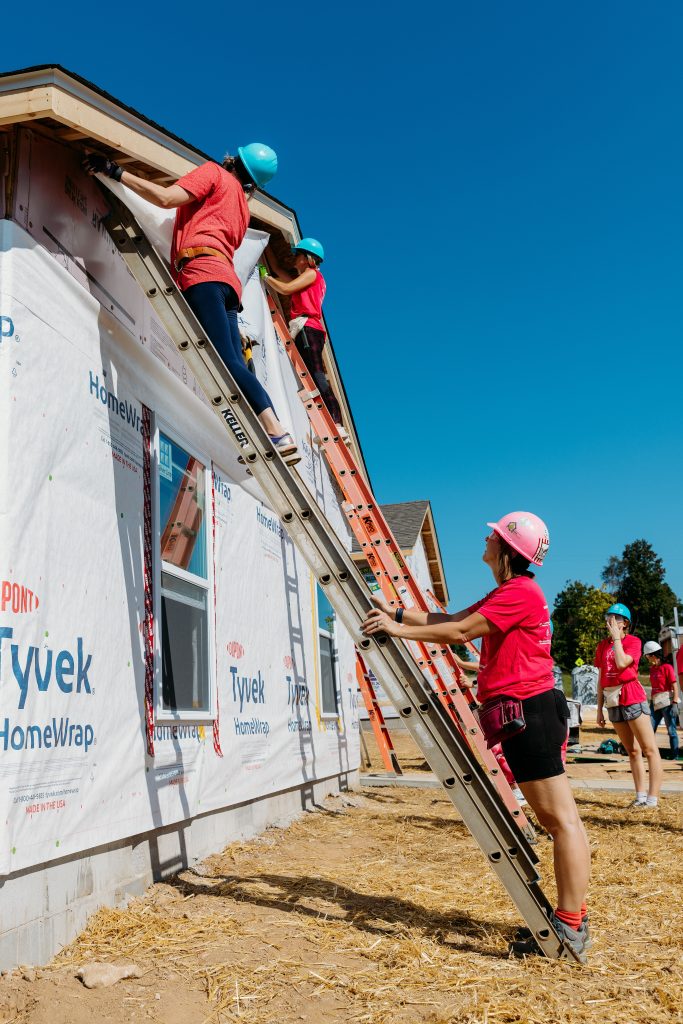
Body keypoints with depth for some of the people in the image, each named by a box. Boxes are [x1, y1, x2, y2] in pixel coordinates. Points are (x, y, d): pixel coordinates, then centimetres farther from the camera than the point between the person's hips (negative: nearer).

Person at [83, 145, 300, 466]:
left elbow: (166, 198, -3)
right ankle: (276, 436, -13)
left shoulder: (213, 172, 12)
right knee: (235, 366, -2)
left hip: (203, 273, -8)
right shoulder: (241, 206, 33)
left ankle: (278, 435, -30)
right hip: (227, 281, 8)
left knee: (227, 362, -20)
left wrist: (116, 172, 4)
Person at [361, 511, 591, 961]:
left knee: (561, 819, -5)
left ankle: (571, 928, 0)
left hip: (529, 709, -11)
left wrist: (399, 629, -12)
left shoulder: (521, 592, -13)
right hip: (525, 711, 11)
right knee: (557, 818, 14)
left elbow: (460, 632, -18)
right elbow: (450, 619, 15)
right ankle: (572, 912, 23)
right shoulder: (504, 593, 19)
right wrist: (396, 612, 8)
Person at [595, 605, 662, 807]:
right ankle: (641, 796, 14)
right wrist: (600, 708, 12)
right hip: (613, 702, 6)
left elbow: (621, 663, -21)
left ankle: (652, 798, -6)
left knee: (649, 749, -5)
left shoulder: (633, 641, -2)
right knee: (632, 751, 10)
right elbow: (601, 679, 14)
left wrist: (616, 637, -11)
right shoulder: (602, 645, 12)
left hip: (632, 698, -6)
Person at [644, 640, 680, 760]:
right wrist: (651, 703, 17)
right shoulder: (652, 669, 13)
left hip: (667, 702, -7)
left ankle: (675, 757, 6)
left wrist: (675, 703, -17)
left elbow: (674, 686, -11)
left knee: (671, 731, -1)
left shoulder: (667, 667, -7)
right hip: (655, 703, 7)